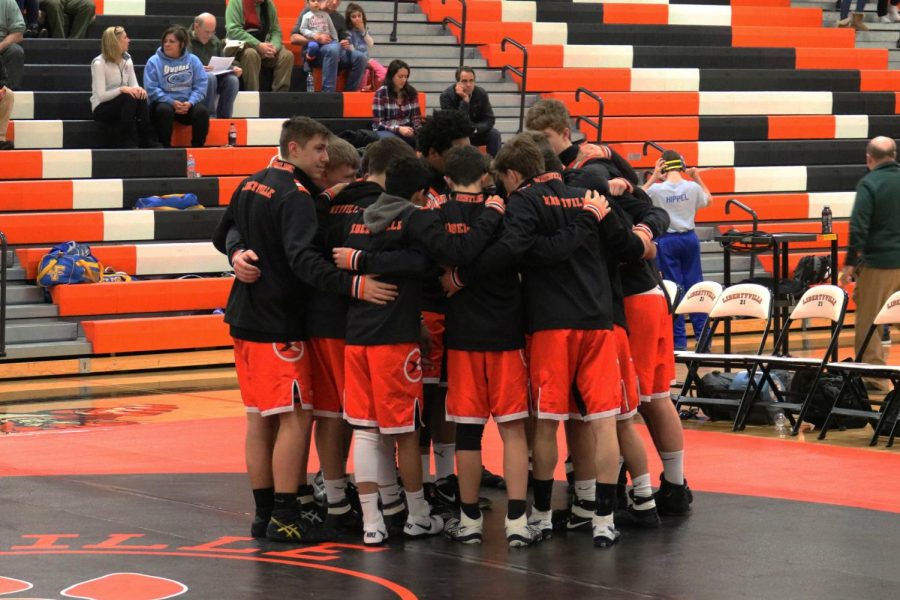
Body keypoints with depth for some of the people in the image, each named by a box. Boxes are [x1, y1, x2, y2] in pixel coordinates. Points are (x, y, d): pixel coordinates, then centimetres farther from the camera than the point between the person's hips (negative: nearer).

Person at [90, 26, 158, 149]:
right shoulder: (99, 64, -13)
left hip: (123, 104, 5)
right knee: (129, 98, -33)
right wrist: (122, 89, -33)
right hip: (102, 108, -5)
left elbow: (134, 86, 3)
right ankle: (127, 142, -29)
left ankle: (146, 142, -25)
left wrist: (138, 89, -21)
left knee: (140, 98, -27)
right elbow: (101, 96, -20)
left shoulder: (127, 61, 8)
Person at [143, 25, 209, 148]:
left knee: (202, 111, -28)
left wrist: (190, 102, -17)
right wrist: (172, 102, -18)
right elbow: (151, 89, -7)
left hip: (188, 104, 2)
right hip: (164, 102, -2)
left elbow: (200, 86, 0)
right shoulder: (154, 62, 1)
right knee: (164, 110, -36)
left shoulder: (193, 61, 7)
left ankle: (197, 147, -16)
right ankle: (165, 147, -25)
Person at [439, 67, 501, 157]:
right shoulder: (446, 95, -21)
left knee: (494, 134, -22)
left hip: (474, 134, 3)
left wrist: (474, 129, -30)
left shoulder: (481, 93, -11)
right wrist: (465, 100, -35)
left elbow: (489, 120, -10)